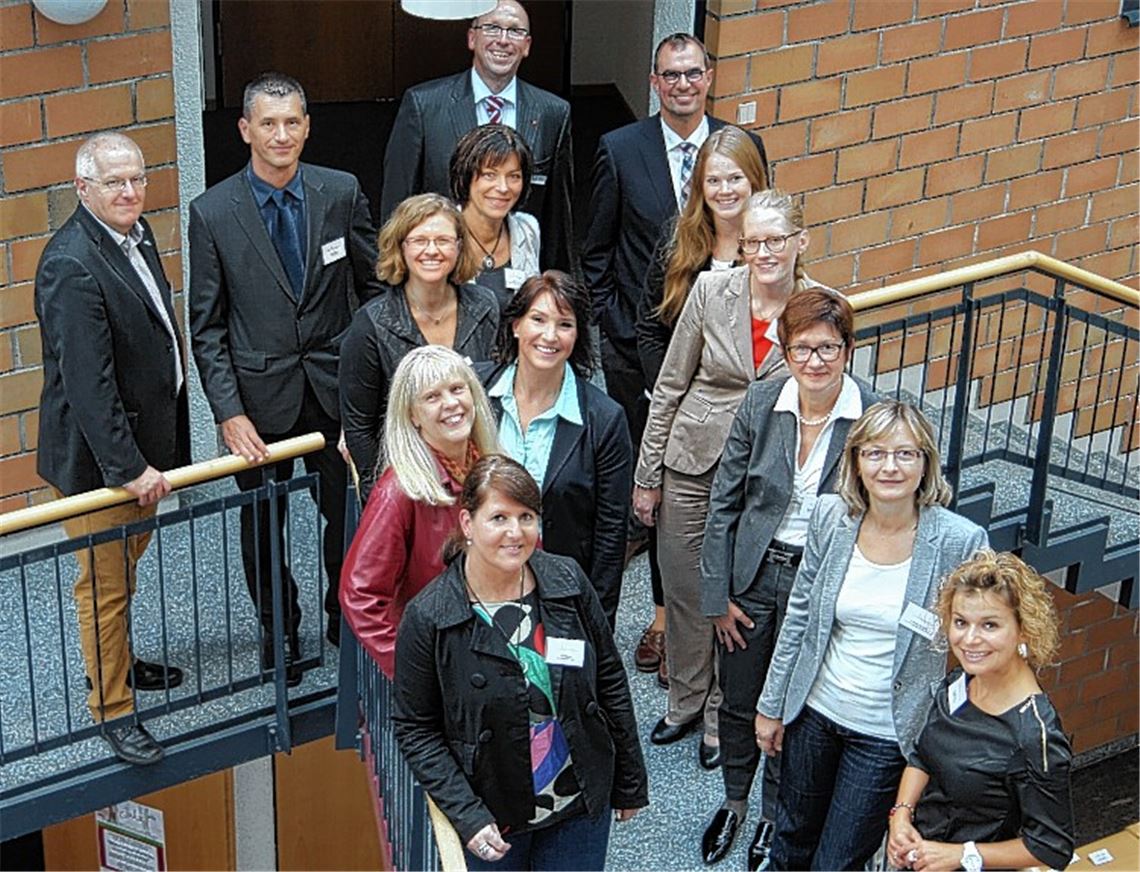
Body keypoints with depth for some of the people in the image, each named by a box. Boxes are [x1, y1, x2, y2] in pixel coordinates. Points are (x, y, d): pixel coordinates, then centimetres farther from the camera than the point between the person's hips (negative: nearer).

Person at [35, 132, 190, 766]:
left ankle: (118, 660, 44)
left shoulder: (137, 233, 3)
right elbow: (87, 381, -27)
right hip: (98, 452, -9)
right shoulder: (71, 265, -25)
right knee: (105, 580, 5)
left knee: (128, 559, 24)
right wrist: (128, 468, -26)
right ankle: (113, 708, 18)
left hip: (145, 437, 9)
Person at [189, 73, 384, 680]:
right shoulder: (213, 213, -9)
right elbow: (206, 328, -6)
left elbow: (375, 286, 4)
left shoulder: (342, 193, -4)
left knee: (348, 515, 13)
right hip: (260, 395, -1)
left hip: (336, 386, 1)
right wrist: (229, 413, -13)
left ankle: (346, 618, 36)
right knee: (262, 526, 13)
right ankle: (279, 632, 34)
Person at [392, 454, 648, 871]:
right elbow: (414, 729, -9)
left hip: (581, 806, 2)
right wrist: (466, 815, -17)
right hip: (490, 820, -2)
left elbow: (610, 681, 3)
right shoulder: (428, 617, -15)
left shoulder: (568, 582, -7)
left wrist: (630, 783, 7)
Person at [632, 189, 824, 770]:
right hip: (692, 463, 1)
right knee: (683, 590, 14)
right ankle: (684, 700, 37)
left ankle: (723, 715, 32)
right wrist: (647, 476, 1)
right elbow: (669, 388, -1)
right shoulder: (711, 291, -9)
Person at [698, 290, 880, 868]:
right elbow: (723, 502, -2)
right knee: (738, 703, 17)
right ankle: (733, 802, 43)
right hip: (752, 576, 2)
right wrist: (717, 594, -2)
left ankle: (775, 818, 38)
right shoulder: (760, 403, -9)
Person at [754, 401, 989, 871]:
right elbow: (798, 616, 2)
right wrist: (771, 705, 8)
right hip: (815, 709, 4)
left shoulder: (960, 542, -20)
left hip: (886, 733, -3)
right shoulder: (831, 516, -9)